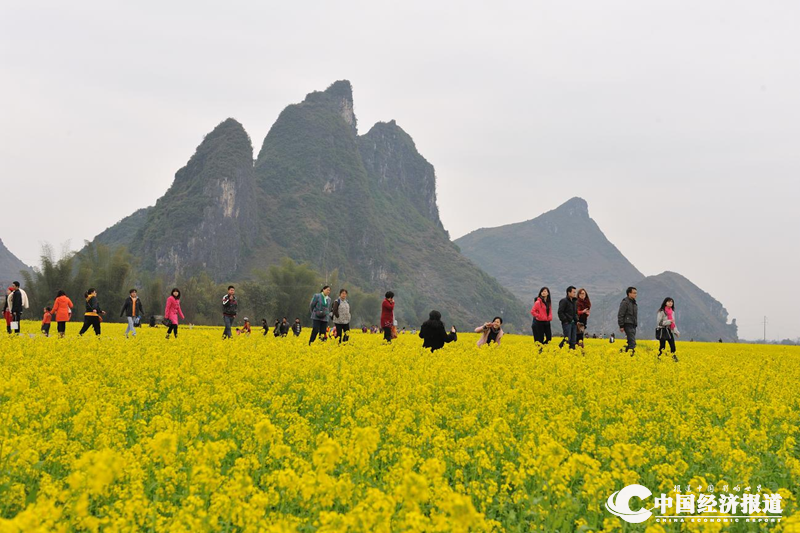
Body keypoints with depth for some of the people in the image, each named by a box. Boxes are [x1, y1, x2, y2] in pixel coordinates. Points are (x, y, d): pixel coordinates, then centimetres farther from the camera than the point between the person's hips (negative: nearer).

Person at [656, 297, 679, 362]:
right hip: (662, 331, -6)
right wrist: (669, 321, -18)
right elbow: (659, 322, -14)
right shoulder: (661, 312, -10)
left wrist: (676, 331, 10)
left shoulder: (672, 312, 11)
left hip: (669, 331, 6)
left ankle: (673, 357, 6)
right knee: (662, 347, -2)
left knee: (673, 346, -1)